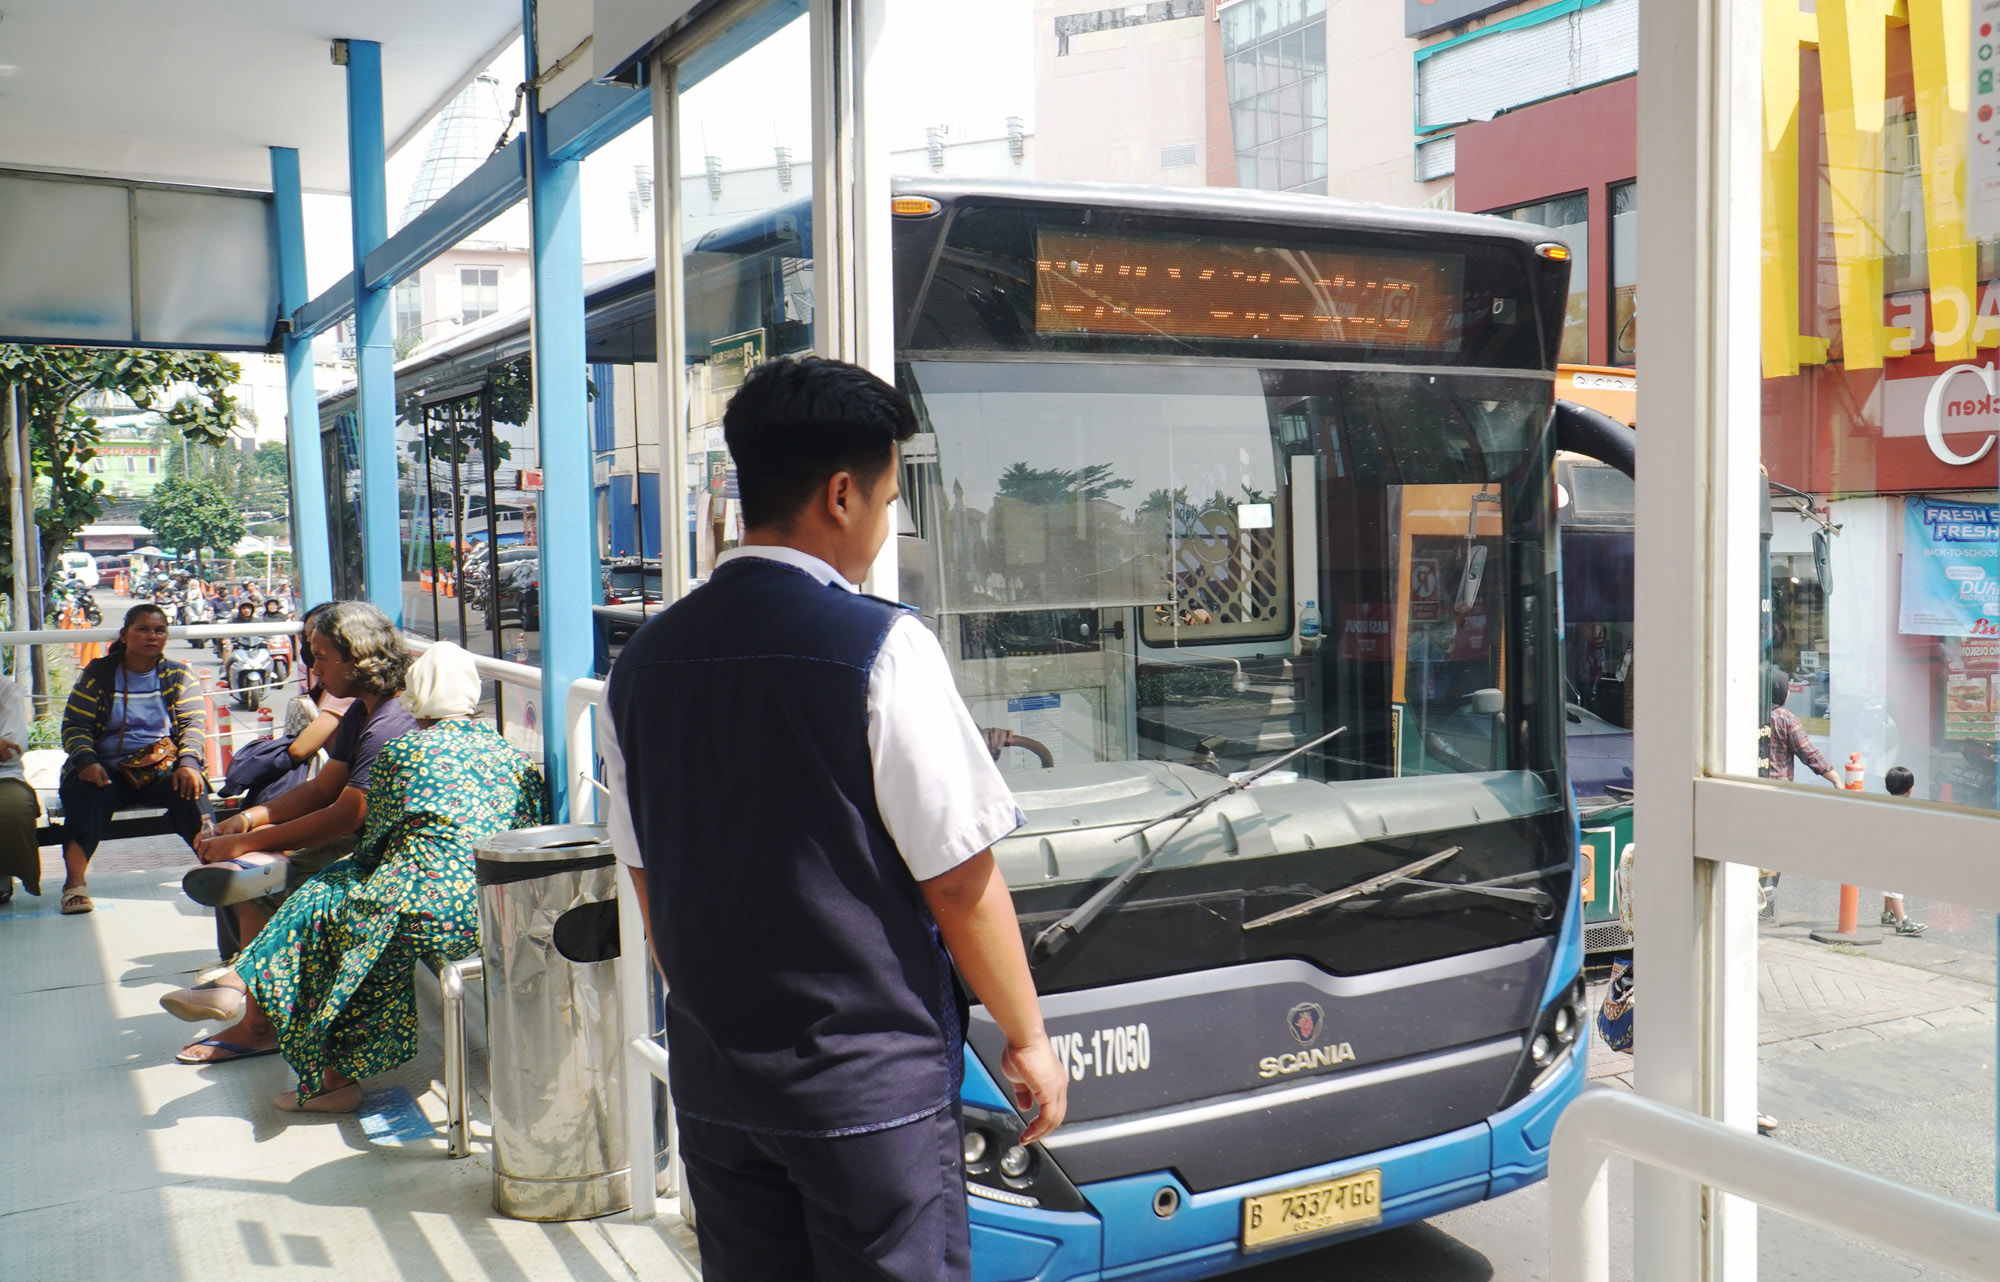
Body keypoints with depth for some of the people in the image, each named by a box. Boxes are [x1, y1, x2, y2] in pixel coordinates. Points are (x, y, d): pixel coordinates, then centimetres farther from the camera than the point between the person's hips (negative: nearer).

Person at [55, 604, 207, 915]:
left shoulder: (178, 676, 14)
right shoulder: (98, 675, 12)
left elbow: (192, 724, 5)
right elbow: (75, 726, 6)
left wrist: (188, 763, -16)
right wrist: (86, 762, -15)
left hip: (164, 766, 0)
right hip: (110, 770, 0)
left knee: (191, 793, -34)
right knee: (84, 795, -33)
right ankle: (74, 882, -38)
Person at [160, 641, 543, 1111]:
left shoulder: (403, 752, 0)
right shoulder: (508, 752, 13)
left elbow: (375, 839, 10)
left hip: (438, 912, -6)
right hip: (500, 910, 6)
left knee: (317, 911, 14)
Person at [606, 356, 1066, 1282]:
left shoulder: (646, 659, 2)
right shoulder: (880, 648, -15)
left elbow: (649, 883, 10)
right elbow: (960, 883, -12)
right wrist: (1027, 1036, 1)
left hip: (712, 1079, 6)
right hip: (870, 1086, -5)